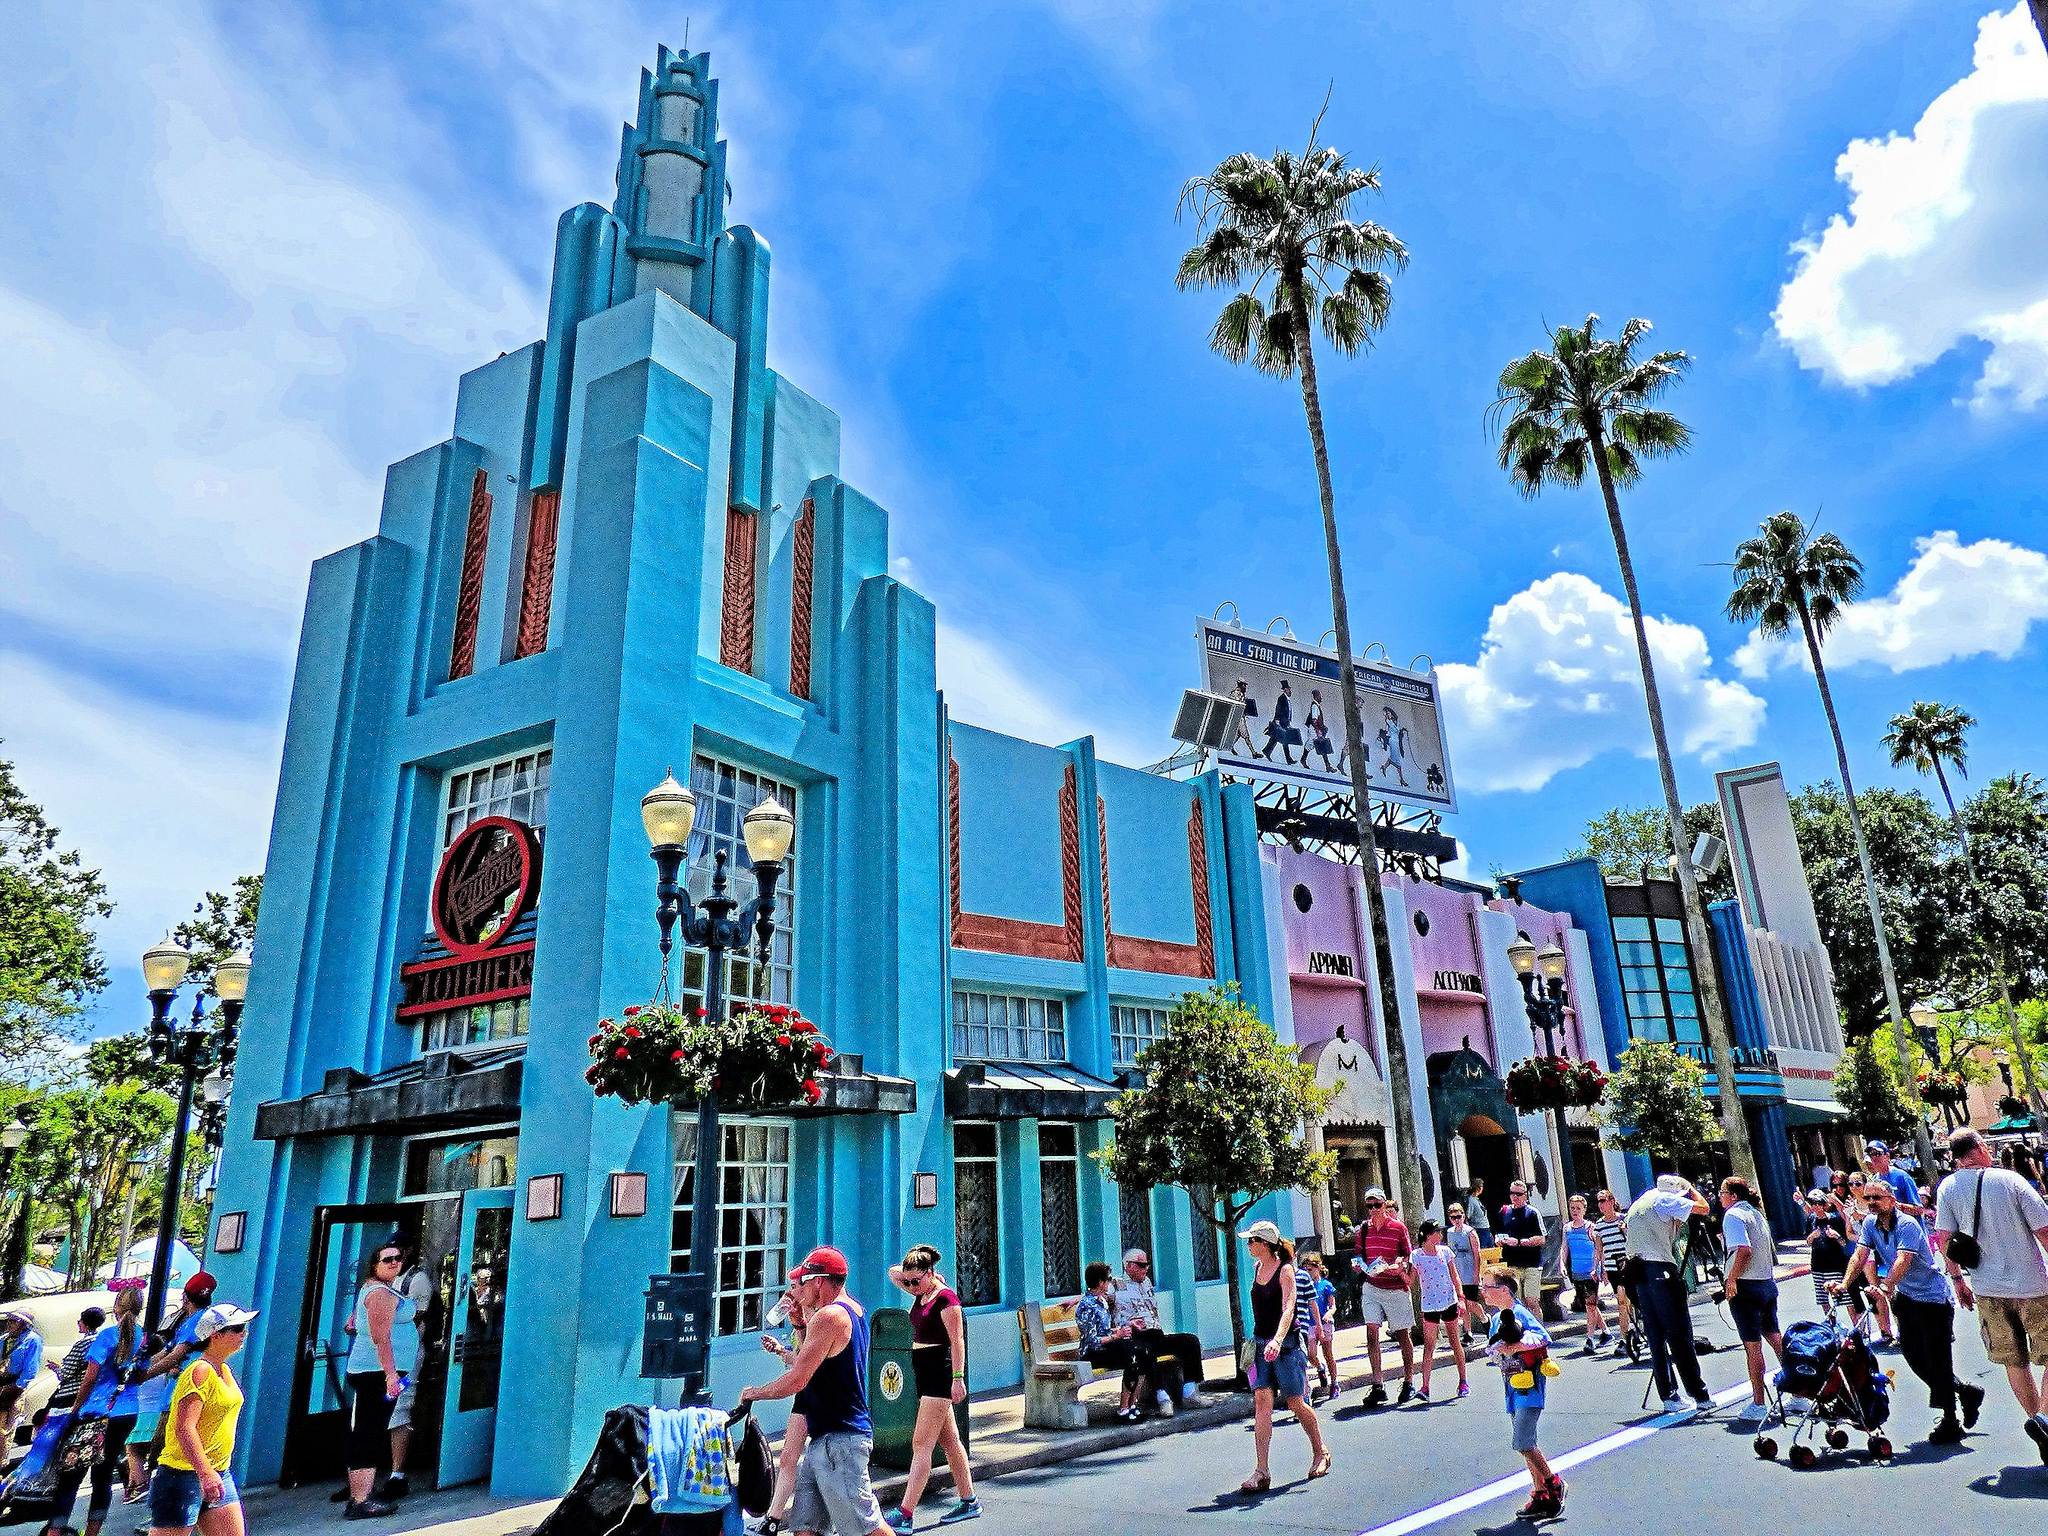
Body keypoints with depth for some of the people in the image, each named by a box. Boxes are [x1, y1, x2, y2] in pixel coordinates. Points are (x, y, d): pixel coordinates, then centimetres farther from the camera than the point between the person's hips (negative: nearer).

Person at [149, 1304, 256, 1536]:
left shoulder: (224, 1370, 12)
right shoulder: (200, 1372, -17)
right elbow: (184, 1429, -24)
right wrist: (205, 1474, -29)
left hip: (217, 1475, 9)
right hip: (184, 1474, -9)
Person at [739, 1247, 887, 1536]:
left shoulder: (829, 1316, -18)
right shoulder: (854, 1310, 14)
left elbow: (797, 1379, -19)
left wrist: (754, 1393, -4)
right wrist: (802, 1322, 15)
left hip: (838, 1441, -10)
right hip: (824, 1441, 10)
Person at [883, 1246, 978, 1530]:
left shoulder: (945, 1297, -14)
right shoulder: (921, 1294, 10)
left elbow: (957, 1340, -17)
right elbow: (893, 1272, 20)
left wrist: (958, 1378, -21)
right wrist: (906, 1272, 4)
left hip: (940, 1372, -9)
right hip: (924, 1371, 9)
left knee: (921, 1443, -9)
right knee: (948, 1440, 15)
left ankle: (905, 1514, -9)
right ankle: (969, 1501, 24)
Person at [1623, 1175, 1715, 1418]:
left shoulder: (1637, 1204, 24)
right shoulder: (1663, 1199, -2)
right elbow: (1702, 1207, -4)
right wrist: (1691, 1188, 16)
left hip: (1638, 1272, 8)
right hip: (1659, 1269, -8)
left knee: (1656, 1336, 9)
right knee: (1679, 1334, -5)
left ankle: (1668, 1397, 11)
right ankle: (1700, 1396, -3)